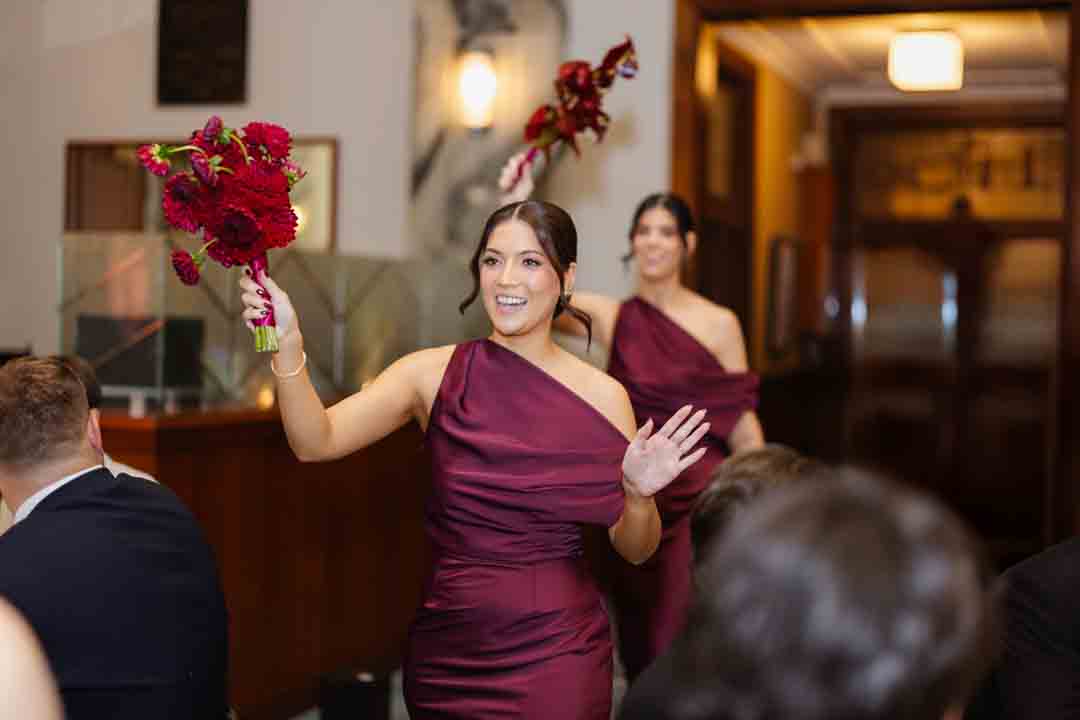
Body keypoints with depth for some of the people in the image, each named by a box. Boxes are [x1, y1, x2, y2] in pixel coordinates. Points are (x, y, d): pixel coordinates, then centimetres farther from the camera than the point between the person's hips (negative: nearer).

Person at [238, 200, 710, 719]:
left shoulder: (602, 396, -5)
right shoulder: (435, 374, -4)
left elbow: (634, 550, 0)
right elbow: (317, 441, -17)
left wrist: (640, 494, -20)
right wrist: (287, 347, -32)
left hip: (556, 651, -1)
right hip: (447, 648, 1)